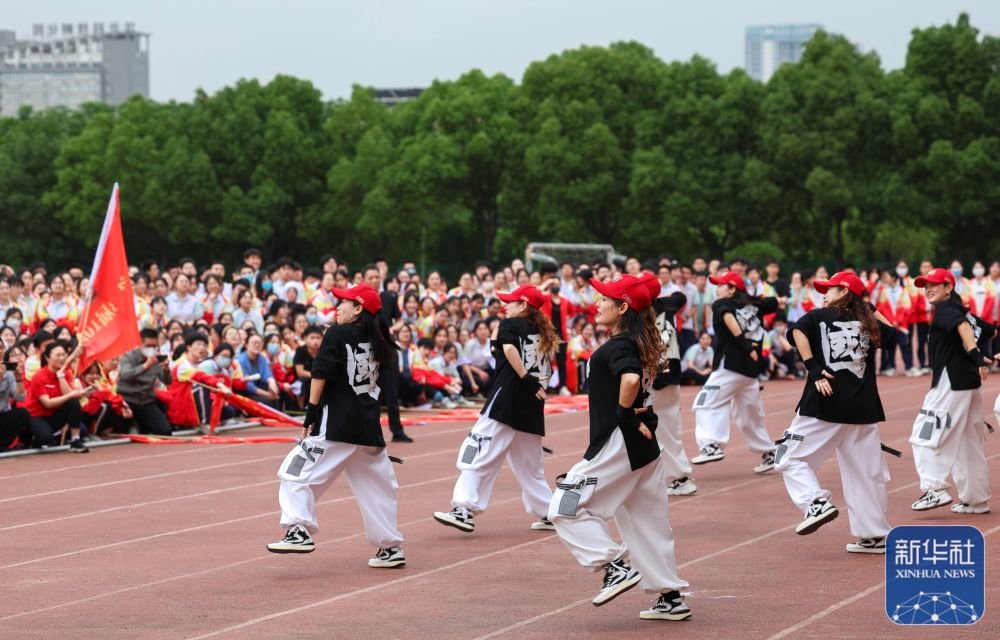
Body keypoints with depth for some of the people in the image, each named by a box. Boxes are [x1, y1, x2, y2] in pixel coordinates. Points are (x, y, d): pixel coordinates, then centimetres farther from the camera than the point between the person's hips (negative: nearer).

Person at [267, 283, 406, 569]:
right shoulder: (377, 341, 13)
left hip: (336, 423, -7)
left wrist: (311, 414, -9)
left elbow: (320, 375, -11)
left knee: (299, 472, -6)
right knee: (376, 485, 13)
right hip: (369, 426, 7)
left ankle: (299, 531, -20)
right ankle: (390, 547, 15)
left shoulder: (338, 334, -5)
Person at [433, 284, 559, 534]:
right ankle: (548, 514, 21)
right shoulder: (543, 333, 19)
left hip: (506, 400, -7)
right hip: (533, 409, 7)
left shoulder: (510, 325, 1)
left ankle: (464, 510, -23)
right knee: (530, 464, 20)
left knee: (478, 452, -12)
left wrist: (526, 380, -19)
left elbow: (509, 348, -20)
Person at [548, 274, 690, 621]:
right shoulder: (640, 343, 12)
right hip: (643, 447, 10)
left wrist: (624, 414, -19)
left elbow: (630, 379, -35)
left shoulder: (618, 347, -16)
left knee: (566, 507, -2)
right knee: (647, 522, 15)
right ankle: (671, 597, 19)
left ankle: (617, 566, -8)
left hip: (617, 445, -10)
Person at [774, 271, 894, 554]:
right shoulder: (869, 323, 14)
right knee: (867, 471, 9)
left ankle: (817, 503, -16)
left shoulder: (819, 316, 3)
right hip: (863, 408, 5)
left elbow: (798, 330, -17)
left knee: (790, 457, 4)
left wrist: (813, 367, -19)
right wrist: (870, 310, 31)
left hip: (823, 403, -5)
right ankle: (876, 535, 12)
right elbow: (893, 333, 31)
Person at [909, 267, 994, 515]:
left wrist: (975, 355, -40)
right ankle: (976, 499, 19)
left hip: (951, 381, -10)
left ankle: (935, 490, -16)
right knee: (968, 440, 15)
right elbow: (991, 331, 22)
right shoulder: (963, 312, 18)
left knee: (928, 434, -8)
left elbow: (962, 326, -27)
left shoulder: (945, 309, -8)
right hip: (970, 383, 10)